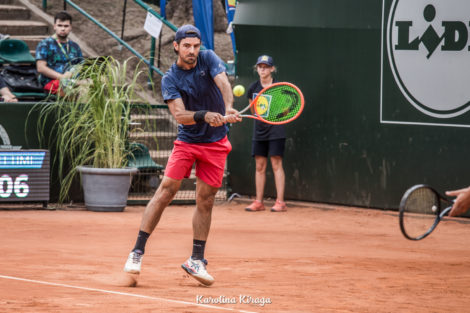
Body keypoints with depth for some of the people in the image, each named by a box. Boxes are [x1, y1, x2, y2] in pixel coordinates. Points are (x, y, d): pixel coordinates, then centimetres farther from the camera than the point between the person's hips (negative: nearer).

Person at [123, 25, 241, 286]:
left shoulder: (209, 59, -5)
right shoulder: (170, 79, -8)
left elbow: (224, 83, -22)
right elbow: (179, 114, -20)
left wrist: (228, 108, -42)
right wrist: (205, 115, -39)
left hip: (215, 143, 1)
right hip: (187, 141, -1)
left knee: (205, 201, 3)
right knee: (166, 190, -12)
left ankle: (196, 260, 14)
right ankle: (138, 252, -9)